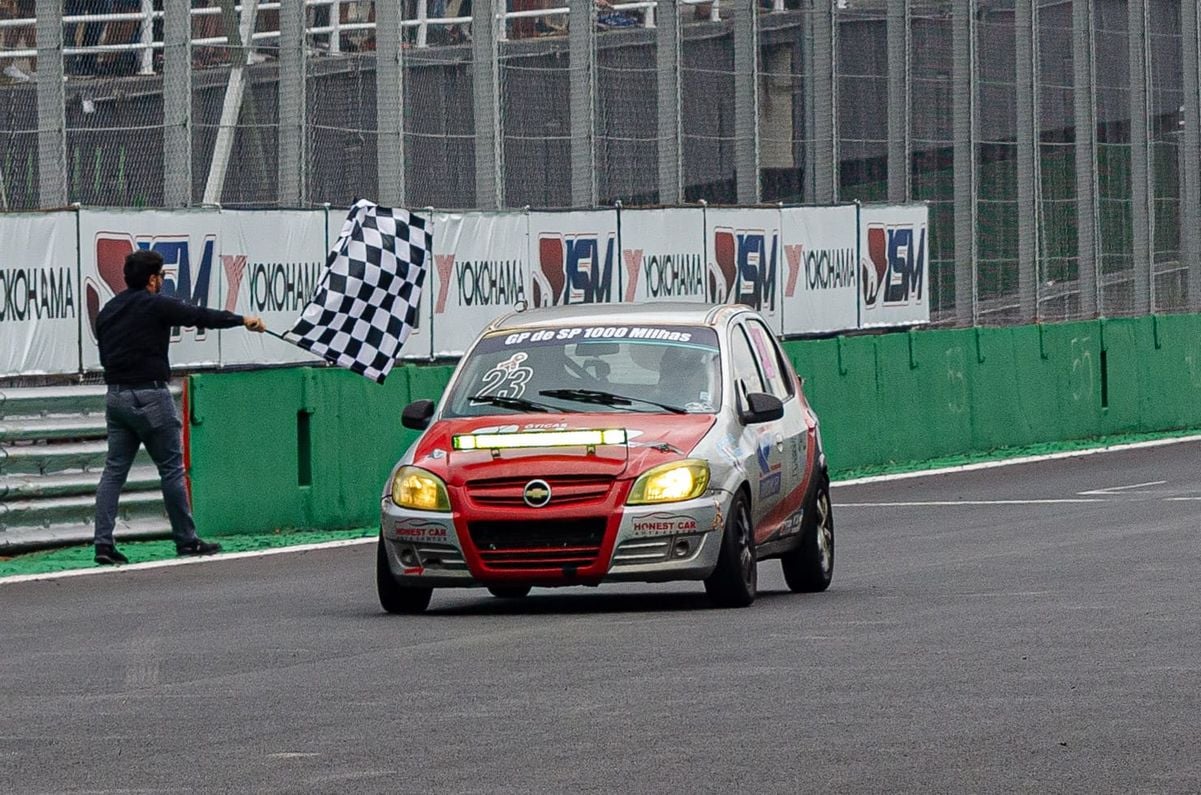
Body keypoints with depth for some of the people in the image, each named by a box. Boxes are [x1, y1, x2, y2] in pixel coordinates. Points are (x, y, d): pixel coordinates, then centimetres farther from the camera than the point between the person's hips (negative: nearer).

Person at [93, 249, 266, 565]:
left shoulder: (107, 311, 13)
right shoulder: (156, 305, -9)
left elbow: (104, 355, 17)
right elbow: (200, 317, -5)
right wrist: (243, 320, 5)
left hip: (116, 395, 7)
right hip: (150, 396, -7)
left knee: (114, 470, 5)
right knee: (172, 469, 3)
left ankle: (103, 543, -4)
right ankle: (186, 541, 8)